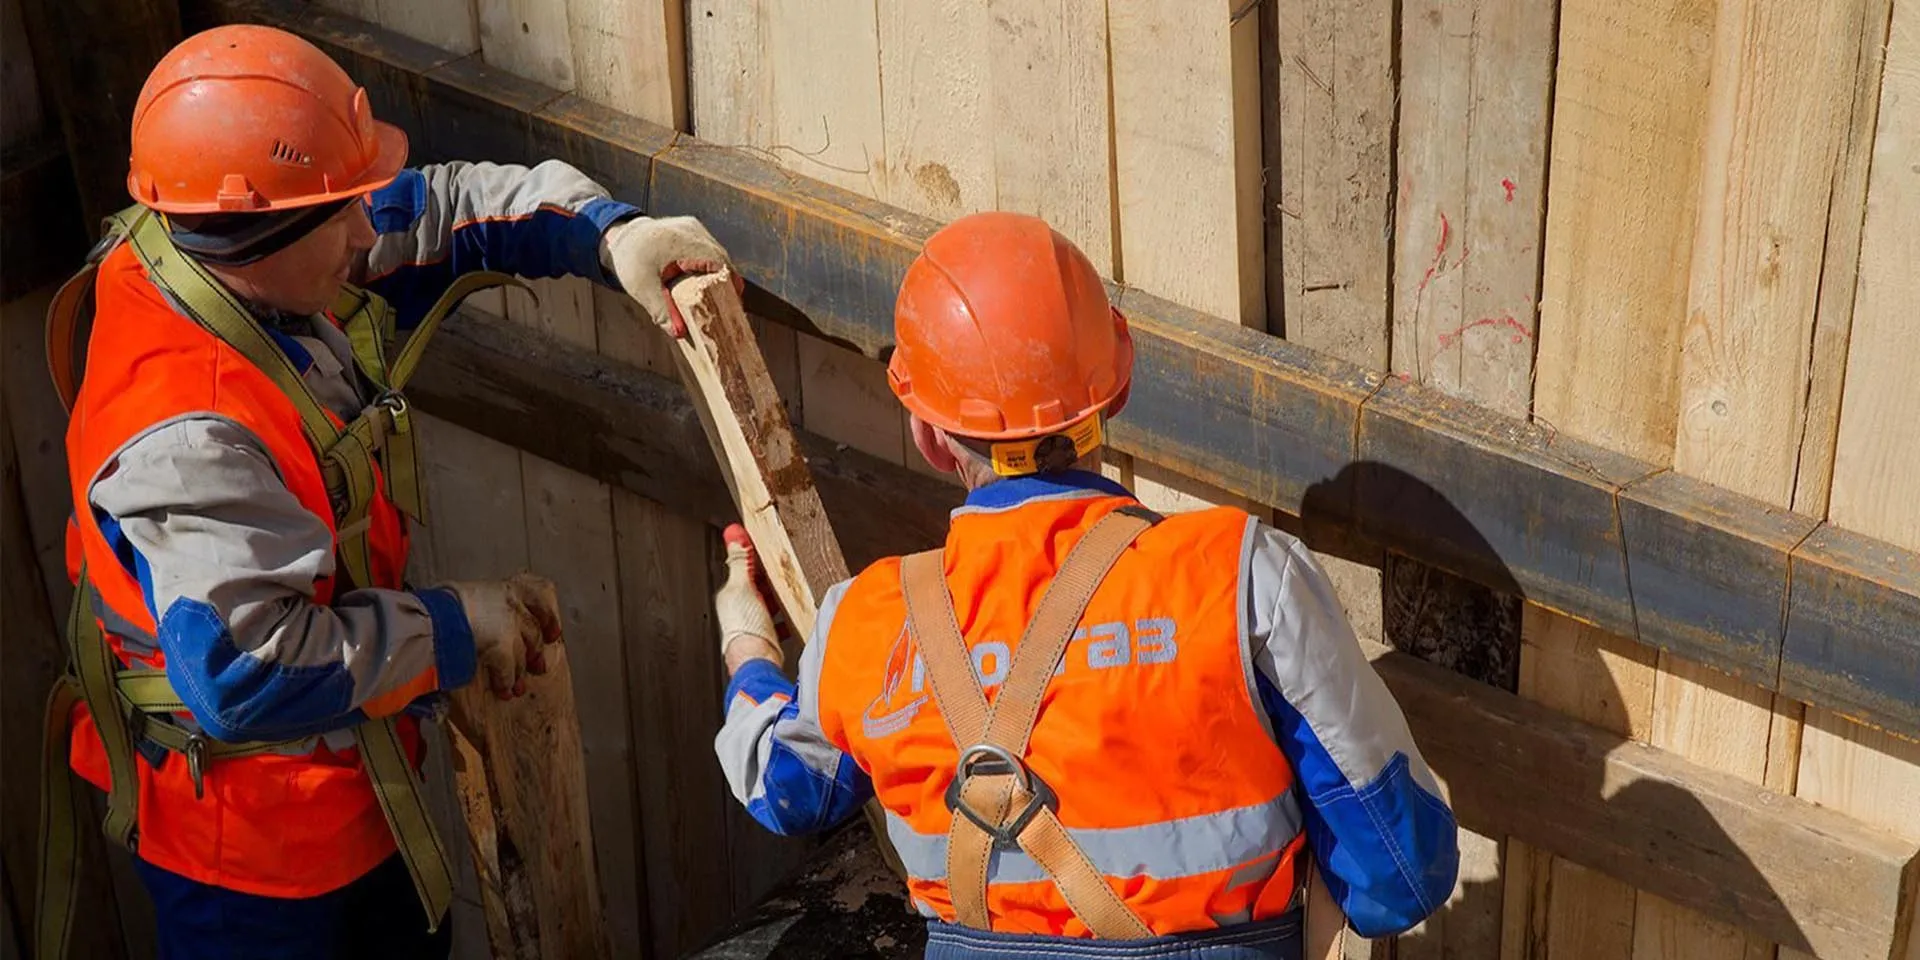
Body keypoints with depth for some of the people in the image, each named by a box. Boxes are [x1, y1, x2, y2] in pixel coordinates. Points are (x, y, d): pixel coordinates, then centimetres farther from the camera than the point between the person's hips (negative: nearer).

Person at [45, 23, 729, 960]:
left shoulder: (254, 268, -11)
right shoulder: (189, 434, -38)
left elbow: (438, 207, 2)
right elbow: (246, 670, -39)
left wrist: (611, 233, -14)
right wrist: (453, 630, -26)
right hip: (248, 825, -9)